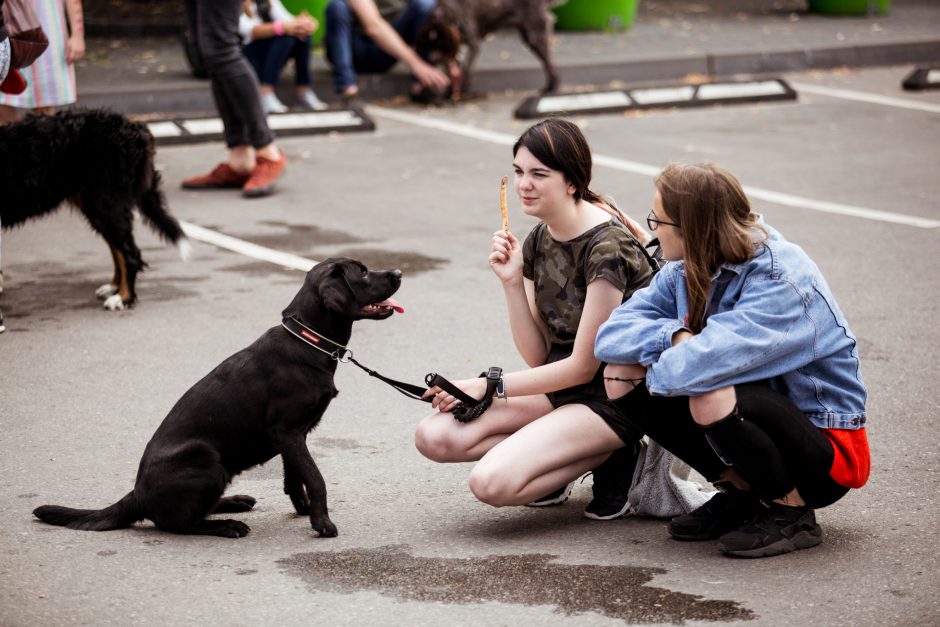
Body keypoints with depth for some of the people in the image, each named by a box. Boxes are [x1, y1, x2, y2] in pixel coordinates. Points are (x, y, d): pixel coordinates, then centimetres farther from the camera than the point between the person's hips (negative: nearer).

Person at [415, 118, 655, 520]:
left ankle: (608, 457, -4)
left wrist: (487, 387, -12)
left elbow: (582, 367, -16)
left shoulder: (608, 248, -20)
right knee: (434, 437, -12)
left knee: (492, 482, -26)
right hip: (560, 386, 8)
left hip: (611, 400, -8)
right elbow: (537, 357, 5)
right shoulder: (538, 242, 5)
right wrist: (511, 282, -8)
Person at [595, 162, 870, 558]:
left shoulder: (782, 280, -26)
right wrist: (676, 336, -23)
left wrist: (659, 369, -17)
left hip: (827, 447, -8)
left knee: (712, 399, -37)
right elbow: (611, 336, -5)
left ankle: (793, 512, -11)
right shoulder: (686, 273, -1)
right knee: (622, 376, -5)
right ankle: (740, 492, 5)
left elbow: (698, 366, -39)